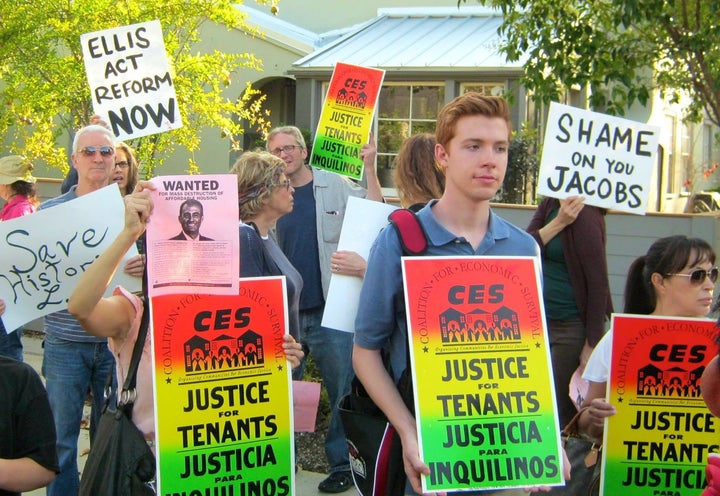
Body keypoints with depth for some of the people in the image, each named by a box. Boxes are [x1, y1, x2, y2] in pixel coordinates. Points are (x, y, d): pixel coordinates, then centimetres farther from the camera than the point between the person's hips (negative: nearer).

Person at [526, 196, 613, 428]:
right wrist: (559, 222, -20)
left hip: (573, 328, -8)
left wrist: (592, 345, -15)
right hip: (544, 321, 8)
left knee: (562, 410, -1)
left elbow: (598, 282, -16)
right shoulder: (549, 205, 4)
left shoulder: (584, 215, -18)